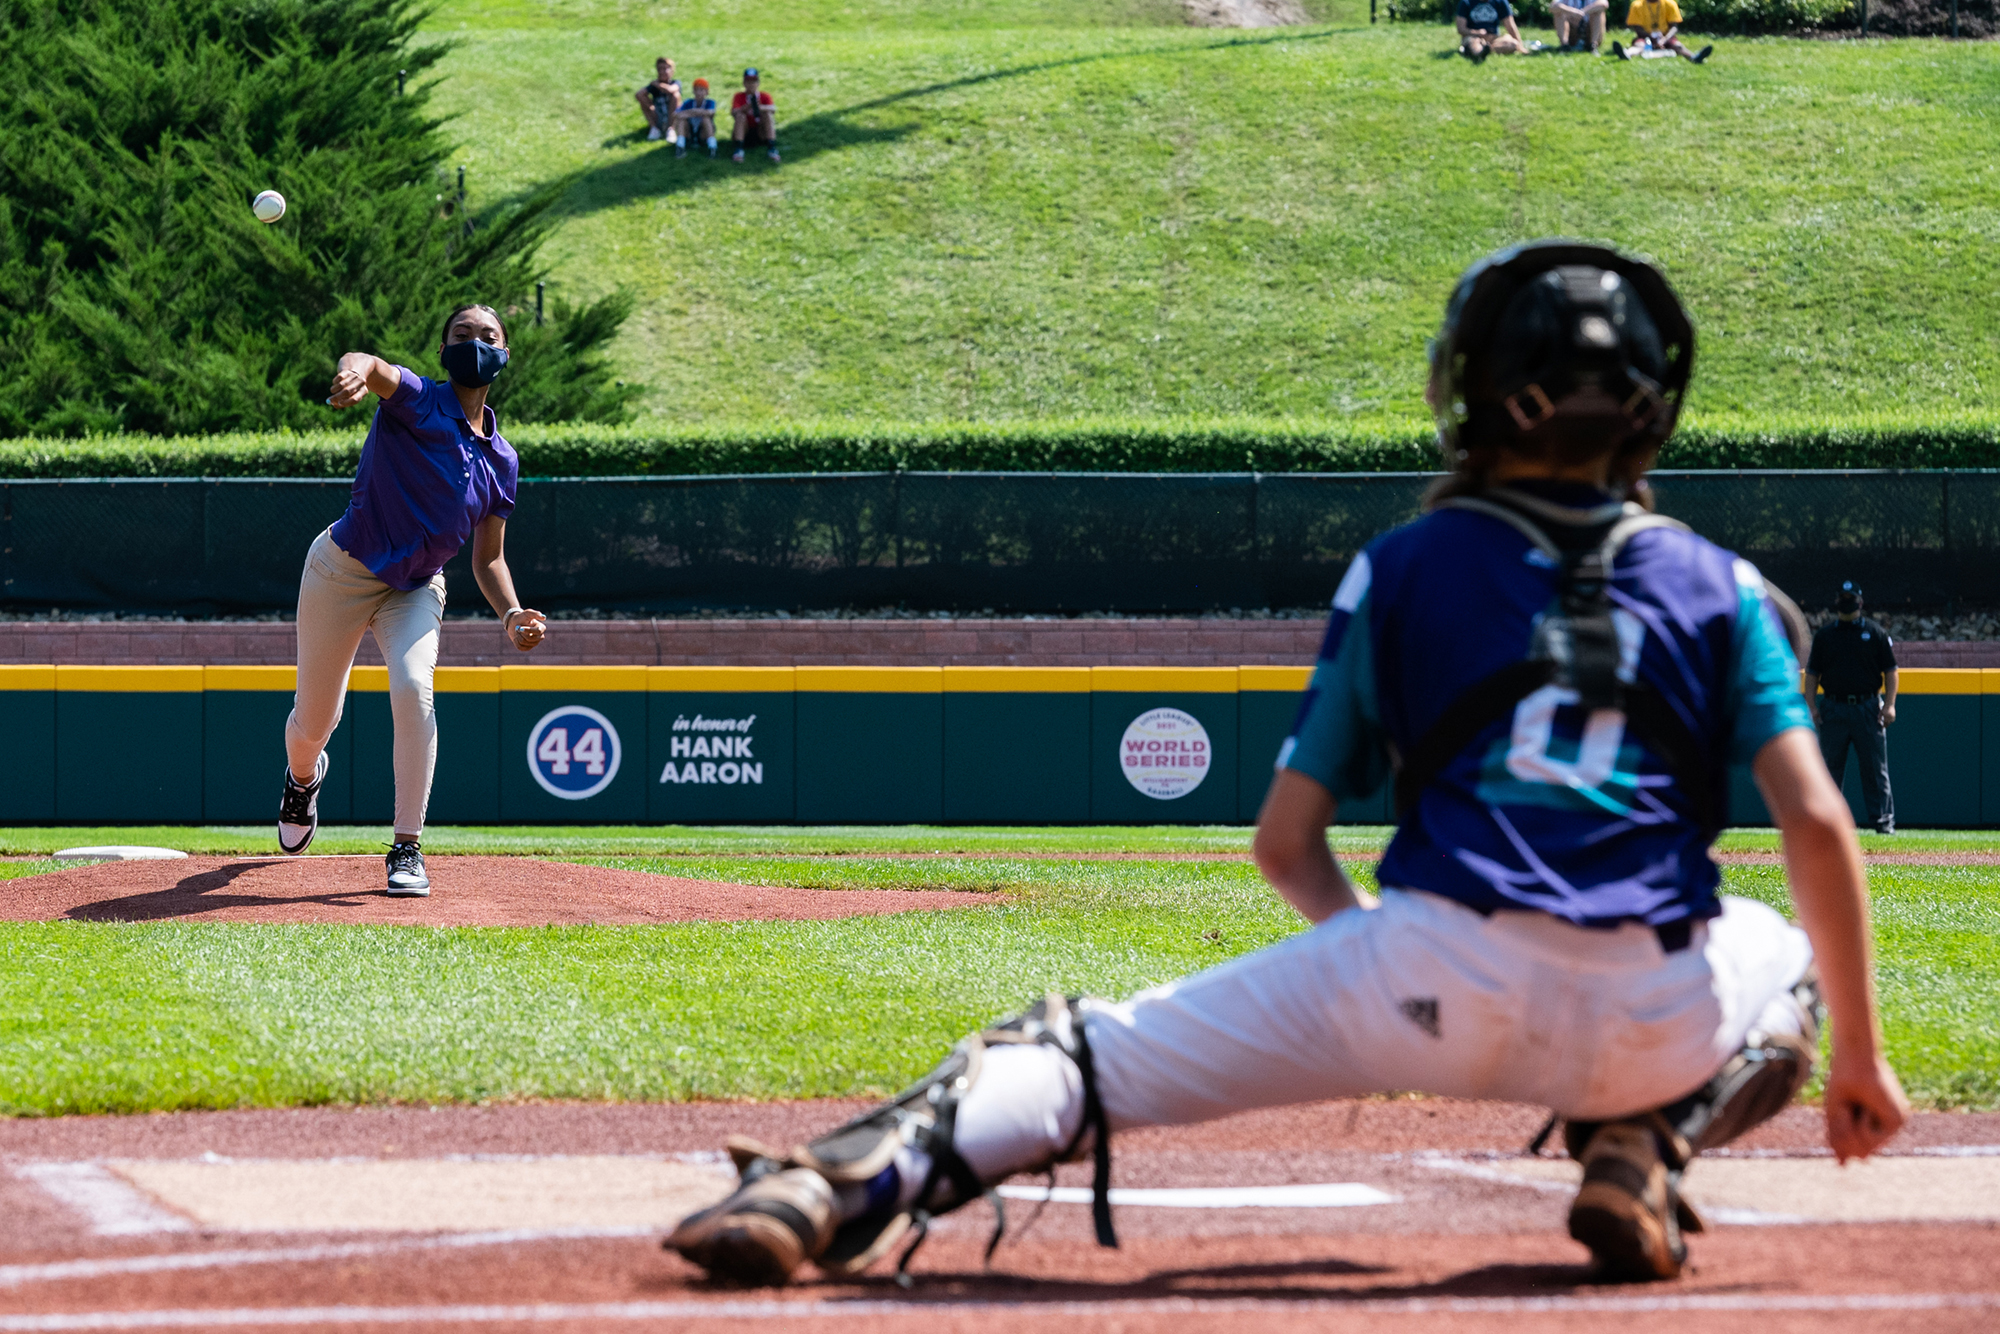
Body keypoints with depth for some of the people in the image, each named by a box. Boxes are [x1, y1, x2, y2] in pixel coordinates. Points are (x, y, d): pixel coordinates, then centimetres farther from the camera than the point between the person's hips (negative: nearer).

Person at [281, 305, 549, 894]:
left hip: (416, 589, 3)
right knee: (314, 722, 7)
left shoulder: (501, 460, 1)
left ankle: (407, 848, -17)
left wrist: (512, 614, -13)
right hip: (342, 573, -3)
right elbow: (365, 363, -39)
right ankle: (303, 776, 48)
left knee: (413, 689, -25)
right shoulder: (417, 402, -15)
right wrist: (355, 374, -66)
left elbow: (488, 558, 8)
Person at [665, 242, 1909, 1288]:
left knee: (1102, 1052, 9)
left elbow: (1285, 838, 11)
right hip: (1656, 1021, 1)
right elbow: (1819, 824, 3)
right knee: (1787, 955, 35)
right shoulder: (1718, 584, 15)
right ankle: (1639, 1153, 7)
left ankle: (844, 1188, -16)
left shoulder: (1403, 567, 14)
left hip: (1440, 974, -1)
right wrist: (1860, 1054, 10)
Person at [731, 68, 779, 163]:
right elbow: (733, 112, -18)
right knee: (740, 116, -26)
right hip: (745, 133, 0)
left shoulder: (765, 96, 2)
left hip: (761, 133, 0)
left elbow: (773, 108, -20)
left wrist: (761, 108, -43)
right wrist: (746, 107, -39)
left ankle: (772, 148, -35)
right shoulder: (739, 97, 2)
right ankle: (738, 150, -36)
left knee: (768, 115, -23)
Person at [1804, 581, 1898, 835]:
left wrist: (1889, 704, -5)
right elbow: (1812, 673, 12)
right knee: (1830, 768, 3)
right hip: (1833, 707, 1)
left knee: (1875, 768, -3)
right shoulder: (1824, 635, 11)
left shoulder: (1875, 633, 7)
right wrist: (1812, 706, 0)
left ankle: (1883, 821, -1)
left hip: (1868, 708, -1)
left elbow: (1890, 671, 6)